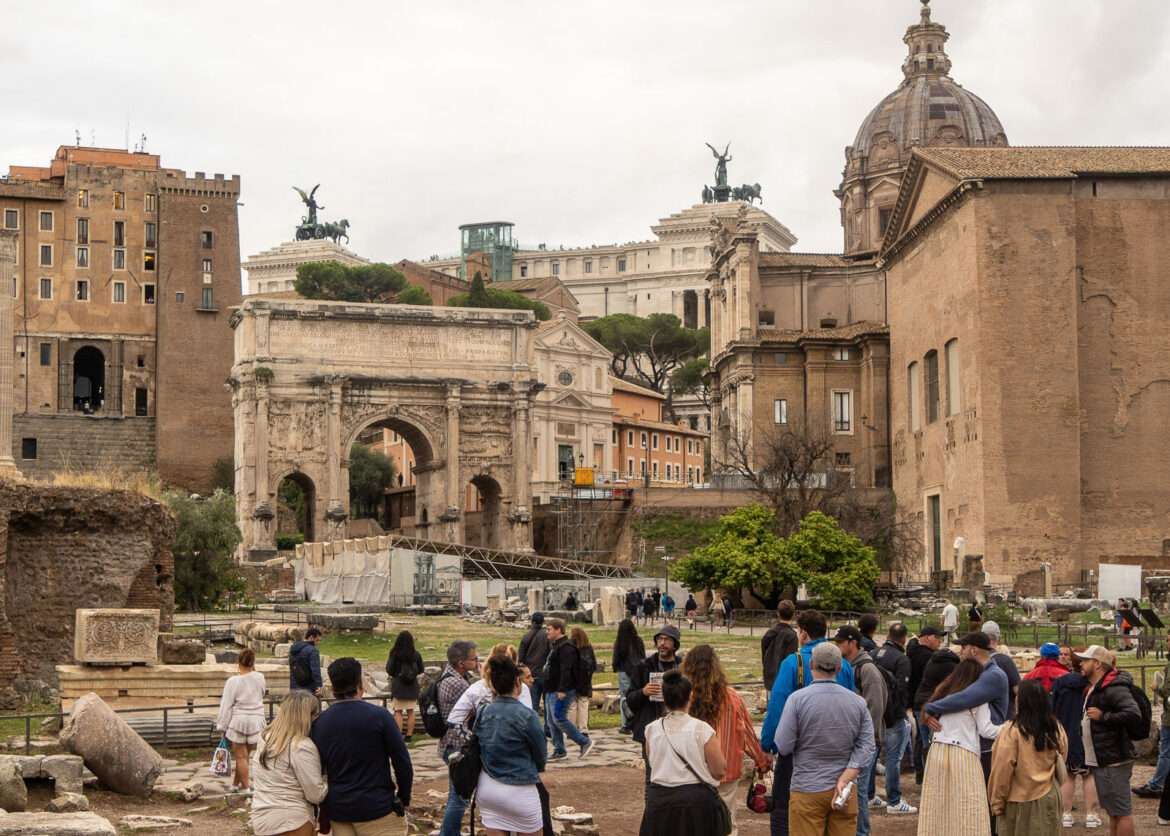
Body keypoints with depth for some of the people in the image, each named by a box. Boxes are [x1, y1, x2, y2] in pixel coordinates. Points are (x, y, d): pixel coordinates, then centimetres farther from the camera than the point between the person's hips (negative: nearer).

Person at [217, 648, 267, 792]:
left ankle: (245, 787, 7)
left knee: (241, 756, 5)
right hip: (256, 721, 3)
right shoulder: (259, 678, -4)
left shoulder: (233, 681, -13)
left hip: (238, 721, -3)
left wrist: (222, 726, 0)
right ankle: (236, 783, 23)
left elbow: (226, 706, -10)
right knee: (245, 754, 14)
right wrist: (253, 670, 10)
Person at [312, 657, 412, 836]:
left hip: (338, 810, 4)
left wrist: (323, 808, 16)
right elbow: (402, 760, -9)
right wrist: (404, 798, 4)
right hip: (377, 808, -4)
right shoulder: (379, 716, -11)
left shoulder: (319, 722, 1)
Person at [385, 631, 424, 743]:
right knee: (410, 711, 10)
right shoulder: (416, 655, -6)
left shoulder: (394, 654, -12)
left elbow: (389, 670, -10)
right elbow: (421, 670, 4)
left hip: (398, 686, -2)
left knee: (398, 712, 3)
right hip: (412, 686, 2)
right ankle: (409, 735, 11)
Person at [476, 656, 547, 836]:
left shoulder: (483, 712, -2)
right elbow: (540, 753, -3)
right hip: (517, 791, -5)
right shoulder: (526, 716, -16)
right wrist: (534, 771, 18)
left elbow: (479, 748, 7)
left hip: (487, 787, 5)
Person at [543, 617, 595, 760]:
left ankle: (584, 742, -5)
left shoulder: (566, 647, -16)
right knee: (551, 721, 9)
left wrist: (562, 690, -28)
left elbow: (566, 670, -24)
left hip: (562, 692, -11)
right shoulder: (554, 645, 19)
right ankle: (559, 750, 14)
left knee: (559, 719, -13)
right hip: (552, 691, 11)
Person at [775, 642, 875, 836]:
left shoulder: (798, 699, -10)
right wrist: (844, 780, -7)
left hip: (807, 790, -3)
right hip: (845, 791, 3)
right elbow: (866, 747, -3)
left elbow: (783, 747, -10)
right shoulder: (857, 702, 2)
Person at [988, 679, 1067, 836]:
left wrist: (997, 802, -5)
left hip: (1018, 801, -4)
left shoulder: (1012, 730, -16)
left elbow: (1002, 770, -13)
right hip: (1047, 799, 4)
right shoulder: (1055, 728, -1)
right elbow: (1061, 761, 12)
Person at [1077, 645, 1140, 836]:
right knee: (1113, 811, 17)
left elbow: (1134, 713, -28)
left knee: (1121, 811, -5)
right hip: (1101, 761, 11)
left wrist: (1103, 716, -24)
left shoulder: (1113, 688, -17)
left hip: (1113, 761, -11)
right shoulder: (1094, 688, 16)